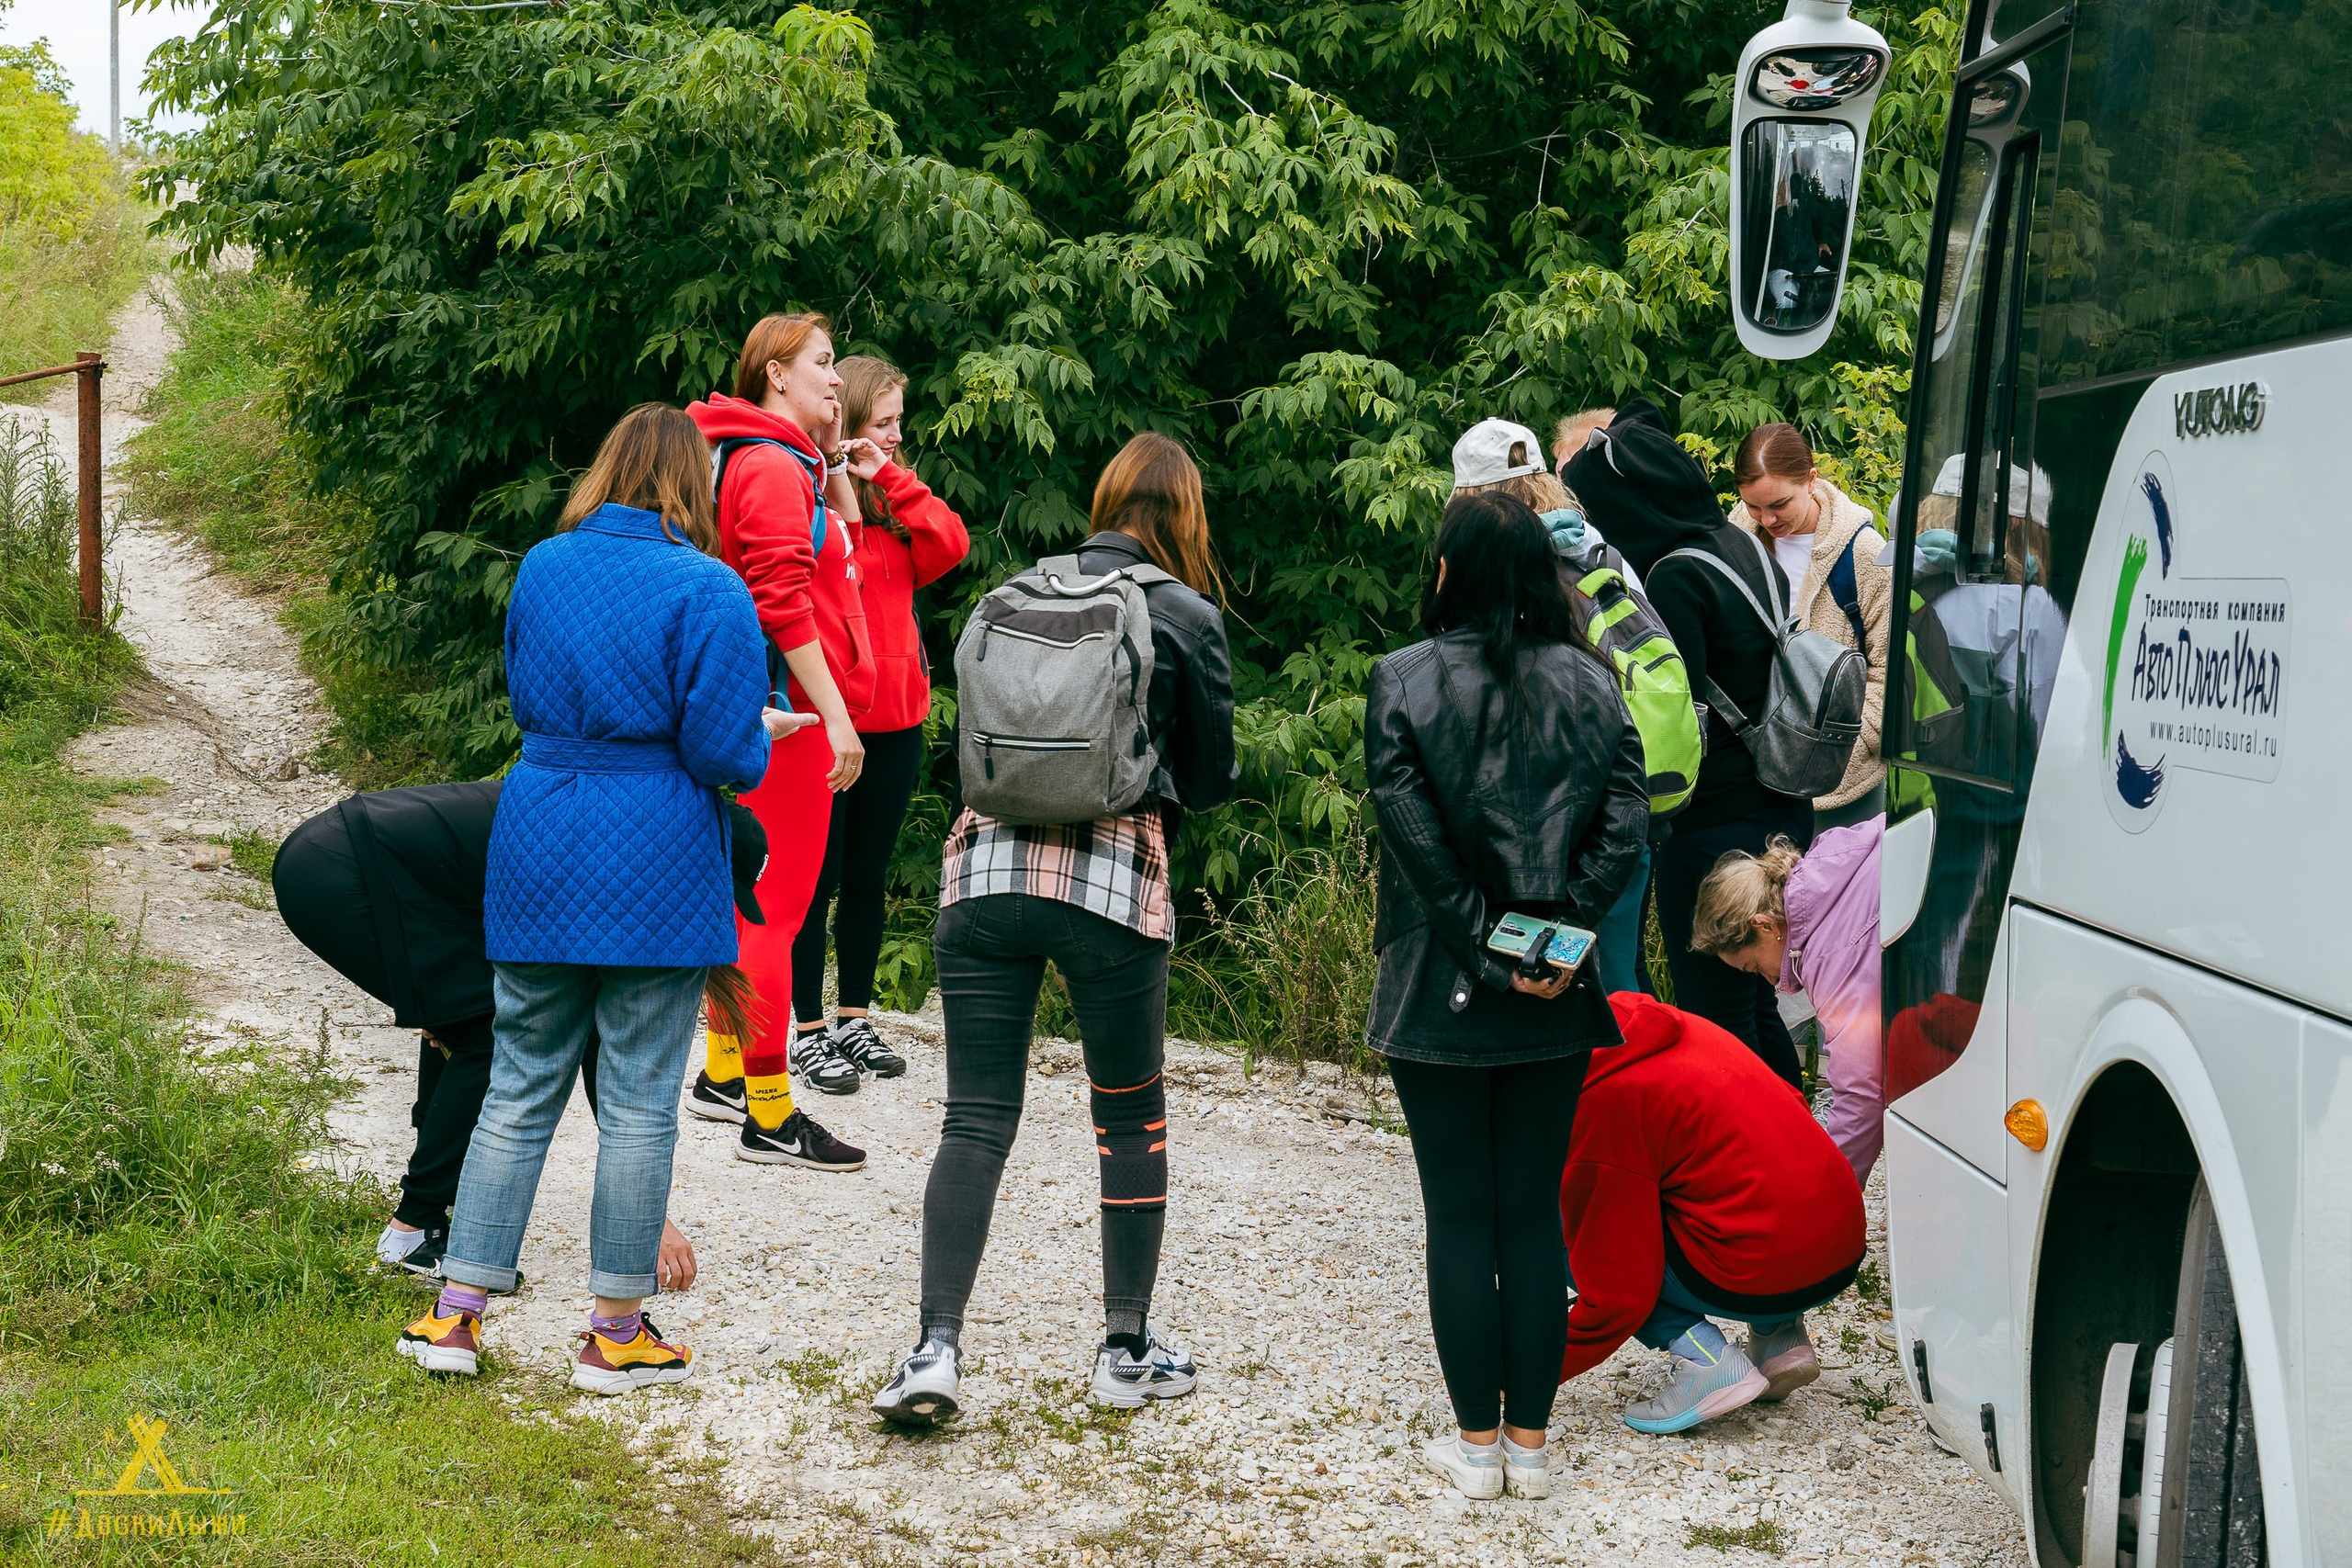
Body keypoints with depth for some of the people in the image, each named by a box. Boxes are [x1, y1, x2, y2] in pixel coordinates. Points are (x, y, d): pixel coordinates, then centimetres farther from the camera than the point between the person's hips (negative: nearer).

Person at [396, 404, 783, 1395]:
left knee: (519, 1089, 12)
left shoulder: (541, 567, 8)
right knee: (638, 1102, 3)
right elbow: (726, 754, -14)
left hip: (536, 860, 5)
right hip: (653, 870, -5)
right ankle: (616, 1334, 10)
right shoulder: (705, 589, -10)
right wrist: (764, 735, 7)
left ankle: (455, 1314, 13)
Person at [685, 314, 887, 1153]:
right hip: (790, 712, -11)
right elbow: (783, 603, -22)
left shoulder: (787, 464, 18)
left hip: (776, 709, 11)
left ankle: (723, 1074, 28)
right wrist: (836, 713, -22)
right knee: (778, 904, -7)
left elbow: (836, 564, 20)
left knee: (755, 896, 17)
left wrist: (837, 475, 15)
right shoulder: (772, 466, -15)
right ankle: (769, 1116, -4)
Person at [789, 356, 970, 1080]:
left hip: (894, 717, 7)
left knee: (869, 877, 13)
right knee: (817, 877, 1)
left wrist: (893, 479, -7)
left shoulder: (893, 496, 13)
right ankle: (809, 1031, 9)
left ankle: (854, 1019, 23)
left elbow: (948, 548, -4)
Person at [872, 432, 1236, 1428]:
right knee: (1131, 1116, 13)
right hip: (1114, 873, -2)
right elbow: (1210, 780, 10)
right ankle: (1126, 1349, 19)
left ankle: (937, 1347, -6)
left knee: (975, 1119, 4)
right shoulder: (1187, 617, 2)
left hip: (985, 861, 2)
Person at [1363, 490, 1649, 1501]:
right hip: (1554, 1002, 3)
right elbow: (1626, 823, -7)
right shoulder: (1589, 682, 2)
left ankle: (1477, 1440, 10)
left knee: (1460, 1215, 6)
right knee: (1534, 1212, 10)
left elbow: (1417, 840, -15)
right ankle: (1530, 1441, 14)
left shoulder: (1403, 682, -8)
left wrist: (1487, 954, -11)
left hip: (1441, 996, -3)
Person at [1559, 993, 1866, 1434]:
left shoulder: (1603, 1101, -11)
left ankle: (1703, 1358, -7)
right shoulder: (1673, 1027, 11)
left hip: (1767, 1277, -9)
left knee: (1560, 1228, 2)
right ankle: (1780, 1337, 17)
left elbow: (1618, 1296, -10)